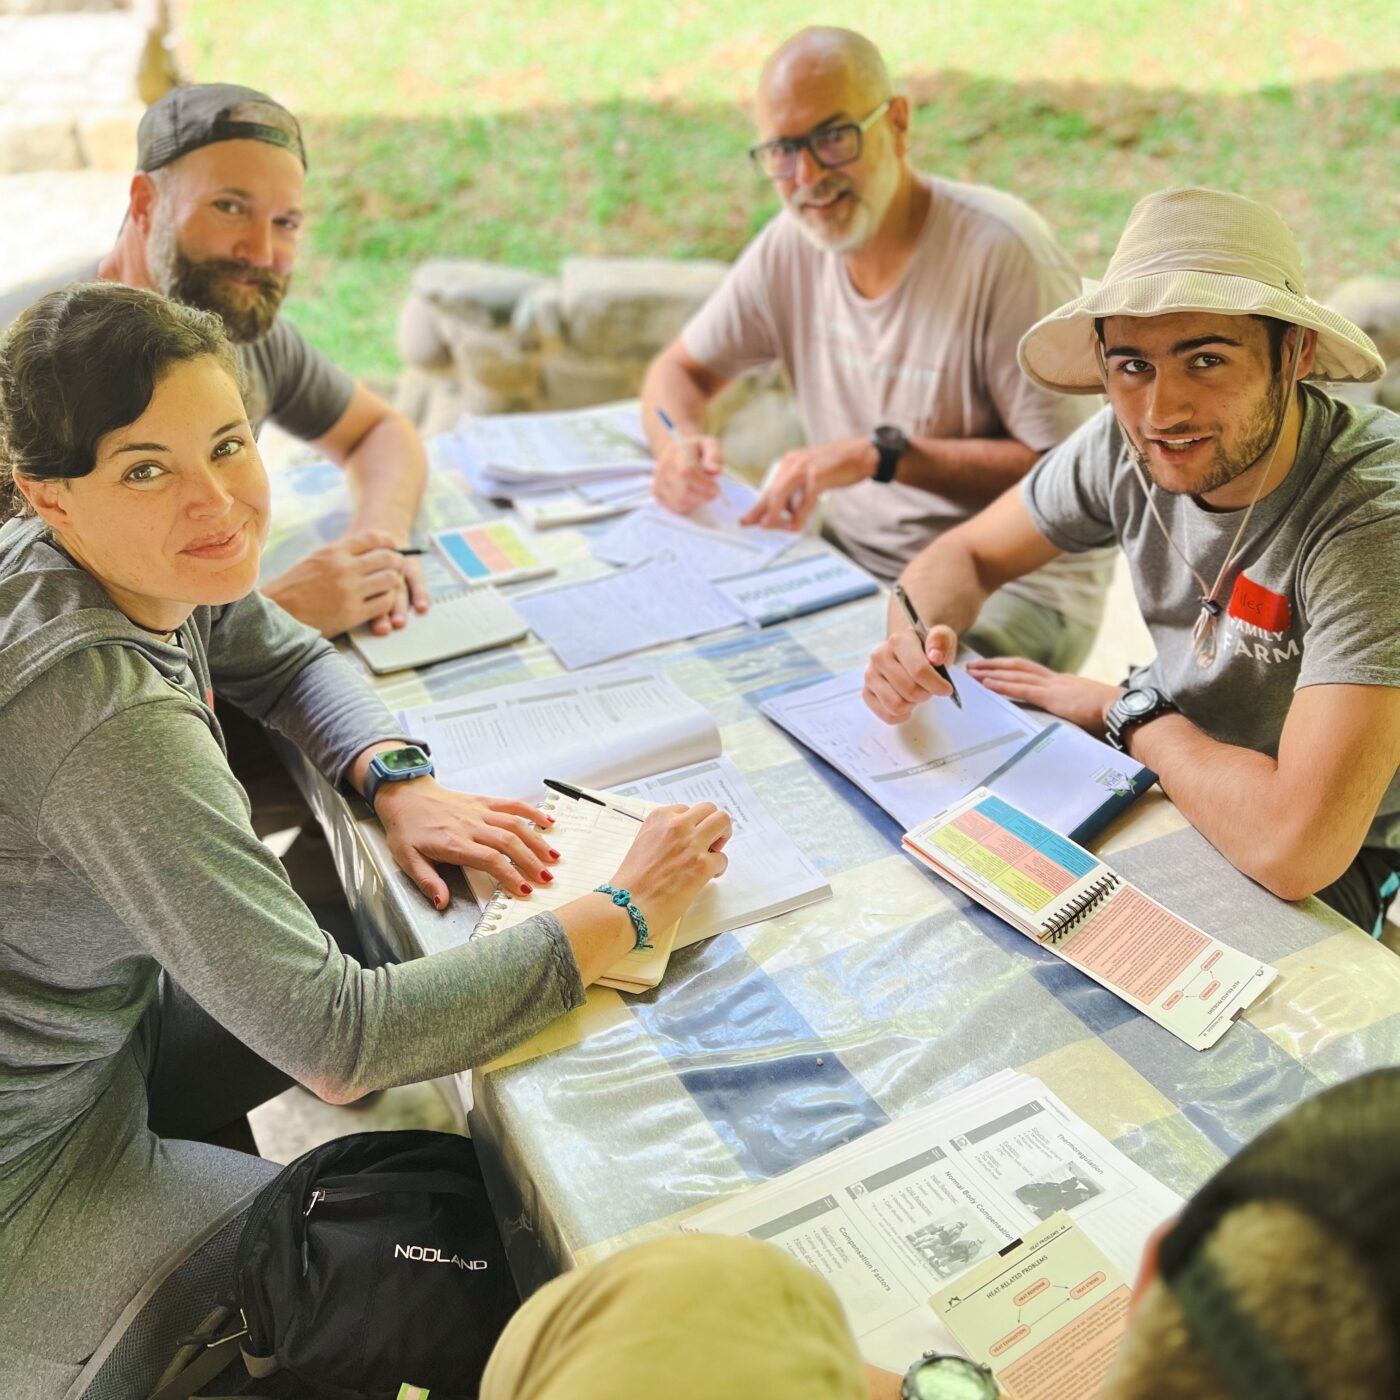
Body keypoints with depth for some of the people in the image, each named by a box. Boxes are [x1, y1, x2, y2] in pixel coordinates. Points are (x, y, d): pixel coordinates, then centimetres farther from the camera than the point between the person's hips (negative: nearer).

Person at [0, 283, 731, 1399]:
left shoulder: (150, 568, -11)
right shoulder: (111, 720, -36)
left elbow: (286, 660, 9)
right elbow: (334, 1044, -35)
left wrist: (399, 781, -11)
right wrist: (627, 910, -28)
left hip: (95, 1022, 8)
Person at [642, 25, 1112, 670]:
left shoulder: (1001, 252, -18)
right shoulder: (789, 246, 1)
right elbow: (681, 368, 12)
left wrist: (884, 454, -24)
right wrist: (680, 444, -12)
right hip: (854, 559, 6)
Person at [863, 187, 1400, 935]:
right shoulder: (1128, 442, -14)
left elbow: (1295, 847, -41)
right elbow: (964, 555, 2)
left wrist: (1125, 709, -22)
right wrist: (913, 643, -22)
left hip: (1333, 869, -5)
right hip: (1162, 768, 5)